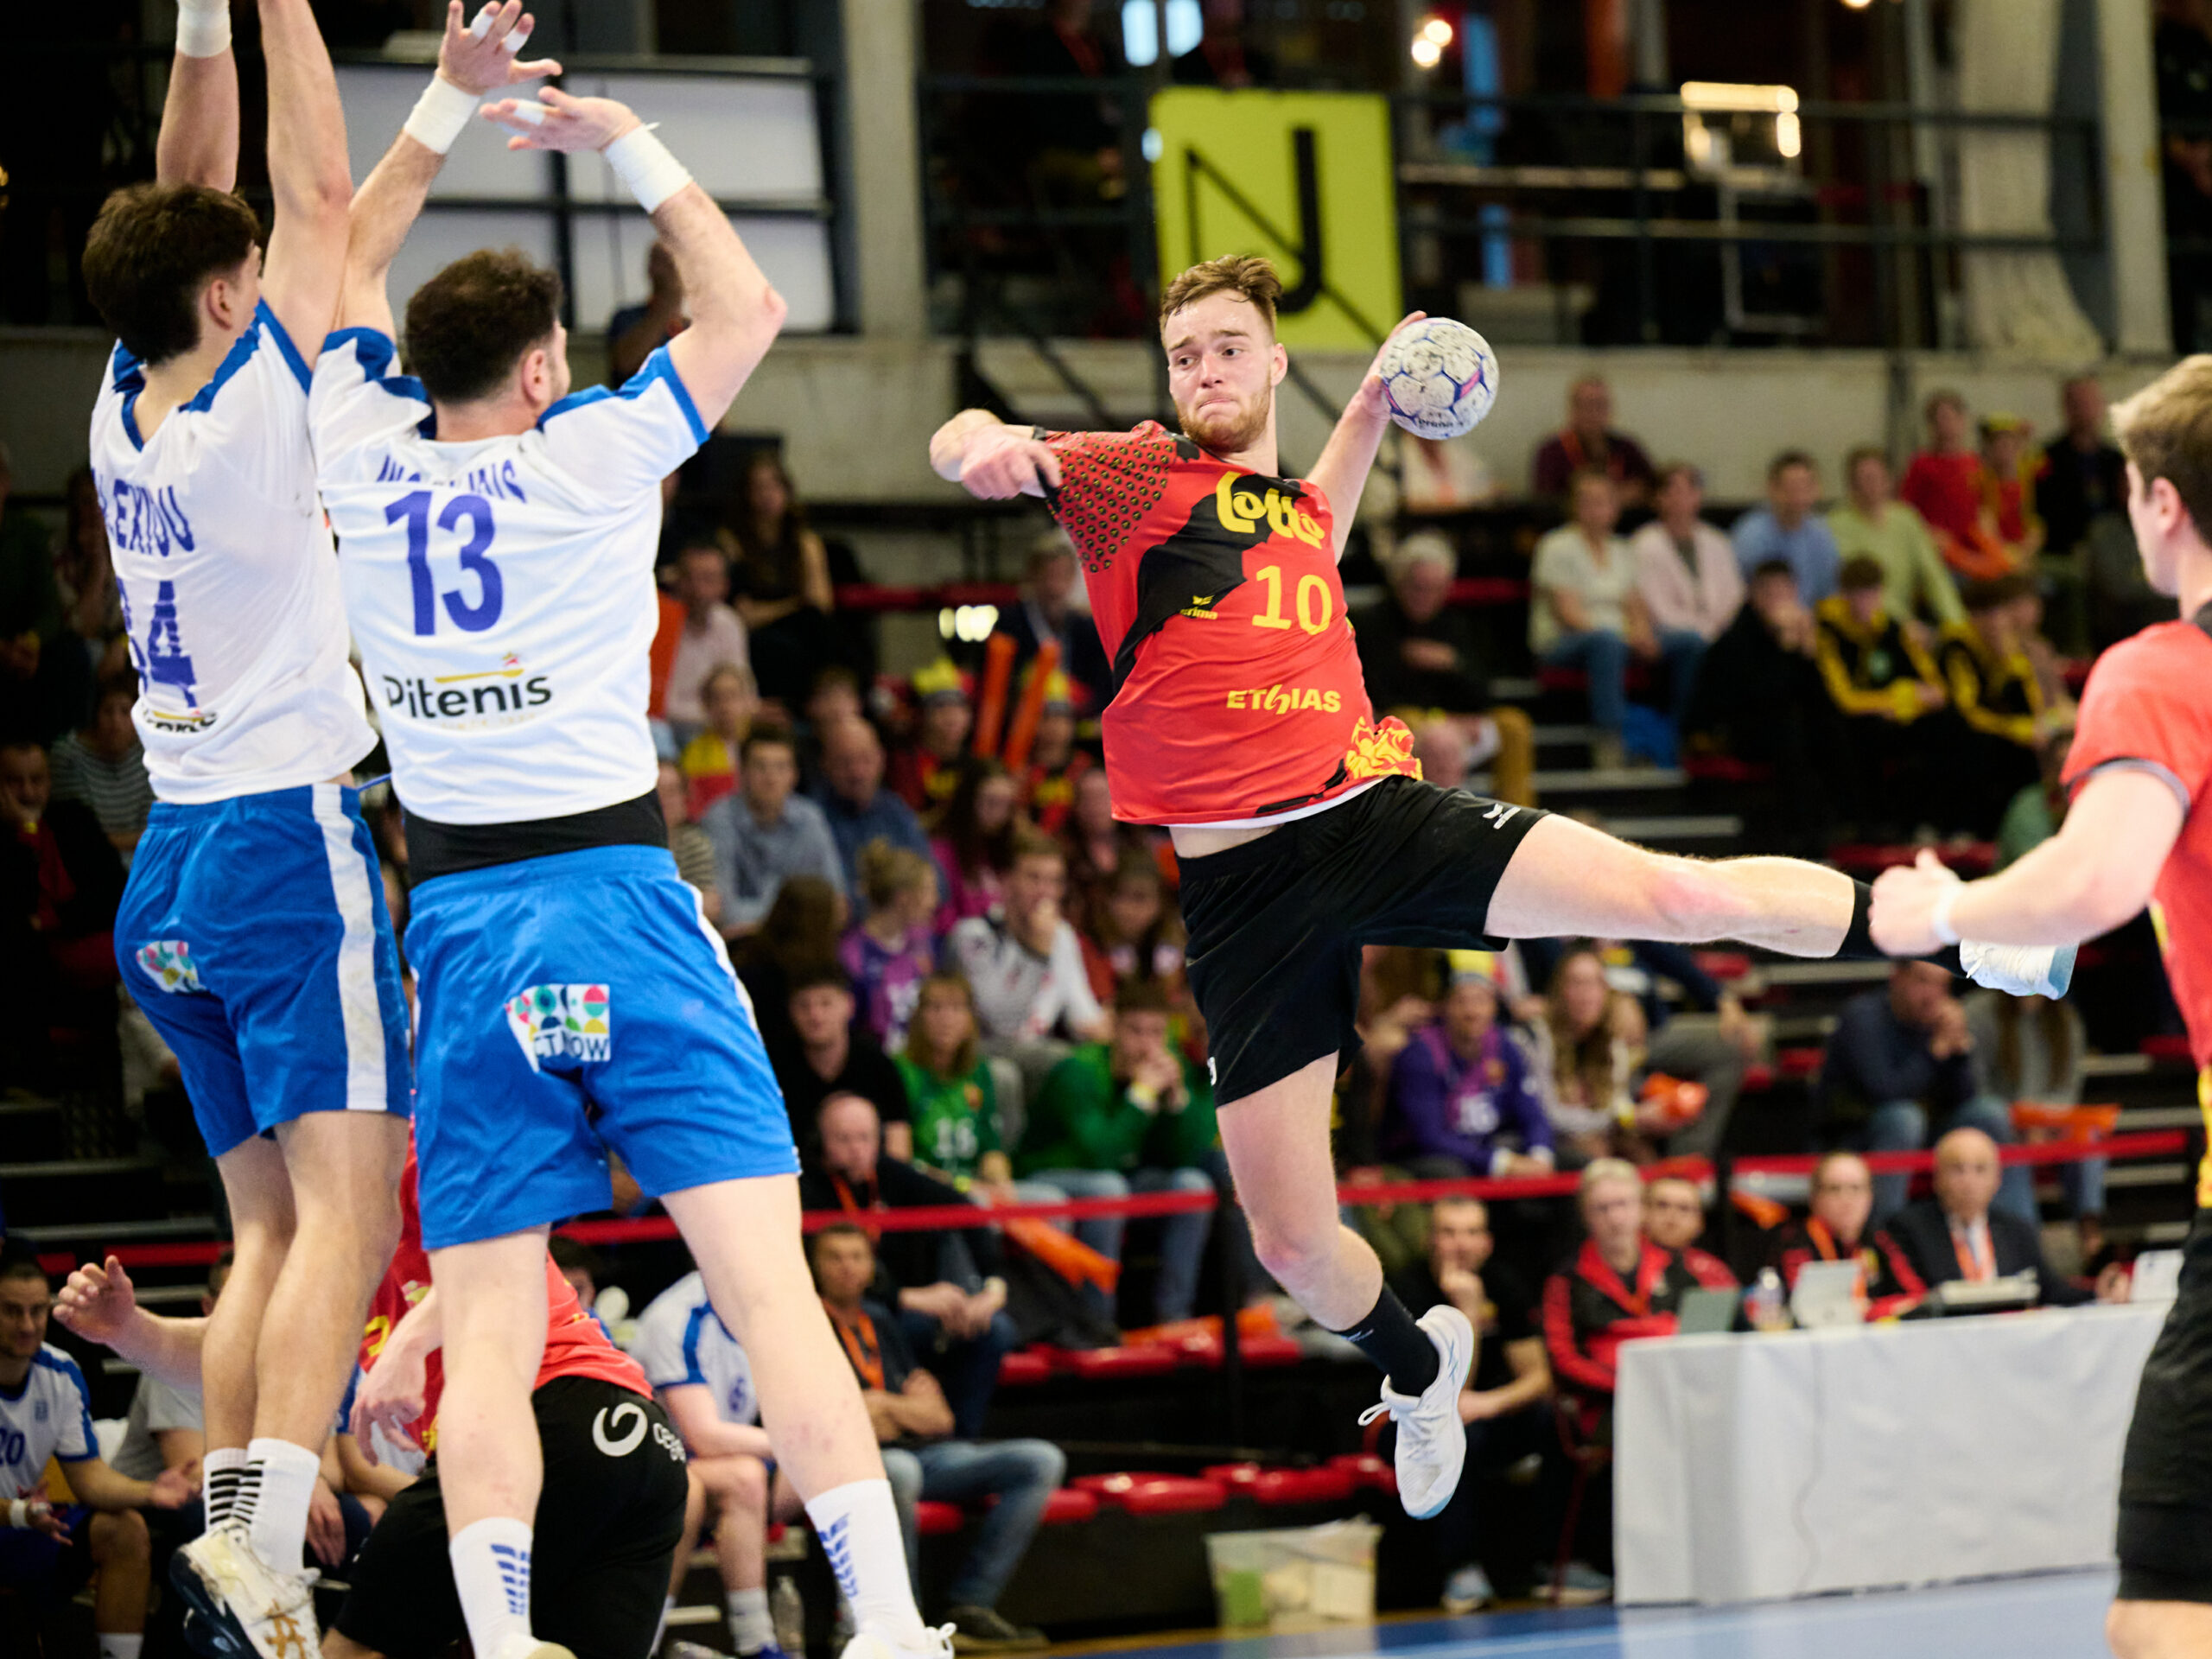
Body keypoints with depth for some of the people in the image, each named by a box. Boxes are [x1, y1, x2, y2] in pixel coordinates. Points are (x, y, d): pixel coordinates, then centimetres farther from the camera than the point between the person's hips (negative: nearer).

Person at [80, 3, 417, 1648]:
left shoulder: (123, 414, 7)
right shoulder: (249, 412, -11)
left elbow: (192, 206, 16)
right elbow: (320, 199, -7)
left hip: (169, 865, 8)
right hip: (287, 837, -8)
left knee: (273, 1224, 10)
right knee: (346, 1205, -14)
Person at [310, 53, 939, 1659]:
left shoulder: (363, 458, 6)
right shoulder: (589, 455, -1)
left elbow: (352, 267, 25)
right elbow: (747, 308, 12)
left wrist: (447, 112, 28)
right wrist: (629, 146, 16)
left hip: (461, 925, 3)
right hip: (616, 895, -3)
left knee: (488, 1329, 0)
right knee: (769, 1282, -7)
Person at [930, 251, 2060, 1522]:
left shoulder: (1299, 503, 17)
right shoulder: (1134, 476, 1)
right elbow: (964, 444, -11)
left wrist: (1371, 410, 31)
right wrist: (982, 445, -35)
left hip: (1381, 812, 3)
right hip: (1243, 883, -3)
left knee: (1676, 894, -16)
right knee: (1292, 1244, -1)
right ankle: (1417, 1360, 31)